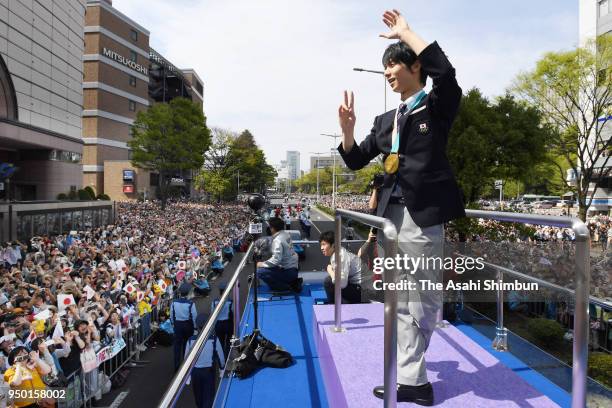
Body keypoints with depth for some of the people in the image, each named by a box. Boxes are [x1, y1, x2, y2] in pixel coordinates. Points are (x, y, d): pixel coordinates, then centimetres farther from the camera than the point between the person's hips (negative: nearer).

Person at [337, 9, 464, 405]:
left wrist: (405, 33, -10)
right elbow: (356, 160, 17)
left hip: (424, 214, -6)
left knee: (423, 301, 4)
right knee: (401, 302, 10)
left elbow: (446, 72, -20)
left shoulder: (437, 107, 2)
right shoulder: (385, 120, 18)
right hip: (391, 215, 6)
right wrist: (347, 130, -2)